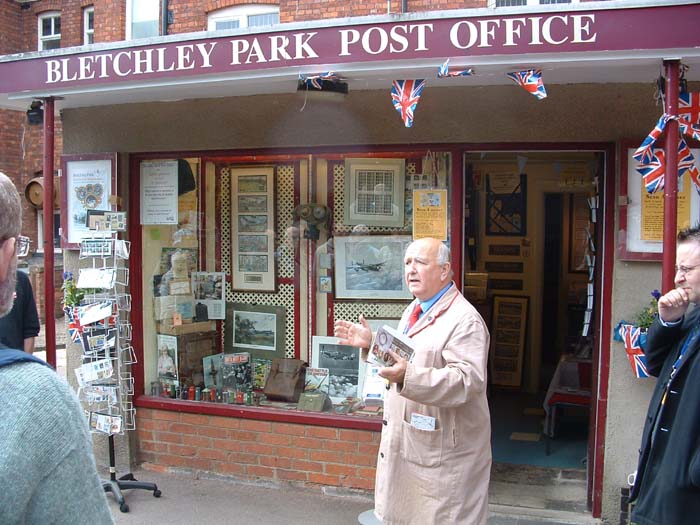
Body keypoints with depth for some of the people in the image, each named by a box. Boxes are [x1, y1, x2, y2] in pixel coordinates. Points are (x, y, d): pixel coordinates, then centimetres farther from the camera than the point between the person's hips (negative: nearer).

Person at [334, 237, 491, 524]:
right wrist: (371, 343, 8)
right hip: (406, 441, 9)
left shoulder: (465, 319, -19)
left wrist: (408, 376, -39)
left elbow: (468, 380, -29)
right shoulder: (414, 310, 12)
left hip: (444, 449, -9)